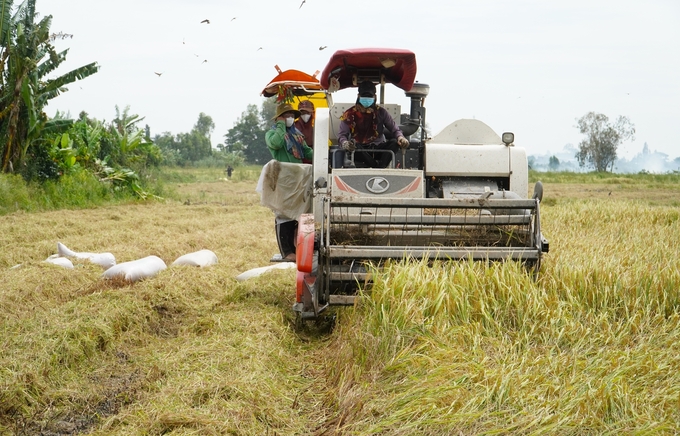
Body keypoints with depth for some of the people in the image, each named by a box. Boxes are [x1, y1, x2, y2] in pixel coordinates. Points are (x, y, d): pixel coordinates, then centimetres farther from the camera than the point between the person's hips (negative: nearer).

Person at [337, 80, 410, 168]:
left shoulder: (381, 112, 11)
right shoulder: (349, 114, 5)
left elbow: (394, 129, 10)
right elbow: (342, 134, -2)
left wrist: (400, 137, -16)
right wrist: (345, 143, -28)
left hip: (378, 149, 2)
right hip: (360, 152, -2)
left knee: (394, 143, -27)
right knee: (355, 147, -37)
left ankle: (380, 167, -41)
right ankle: (377, 167, -34)